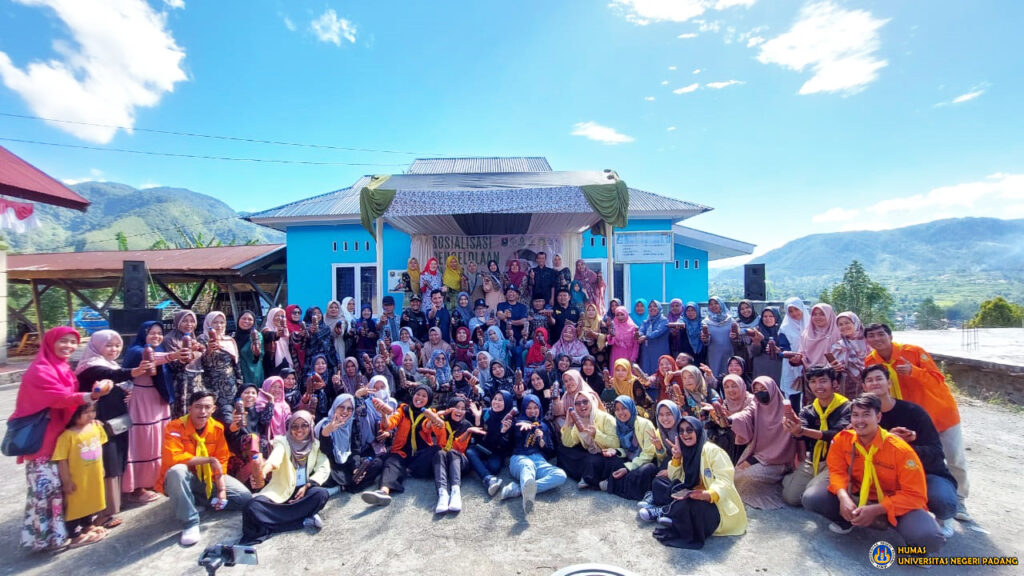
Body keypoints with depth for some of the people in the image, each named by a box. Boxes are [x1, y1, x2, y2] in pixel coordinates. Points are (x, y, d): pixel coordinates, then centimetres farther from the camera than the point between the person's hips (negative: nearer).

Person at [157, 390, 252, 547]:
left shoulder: (218, 428, -7)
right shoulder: (176, 427, -19)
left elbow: (221, 461, -2)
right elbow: (173, 458, -32)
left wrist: (222, 489, -13)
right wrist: (209, 460, -27)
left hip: (208, 478, 3)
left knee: (245, 497, -10)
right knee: (177, 470, -39)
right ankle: (190, 523, -23)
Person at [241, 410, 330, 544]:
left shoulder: (316, 445, 4)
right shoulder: (282, 441, -2)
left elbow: (324, 469, -4)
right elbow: (276, 455, -25)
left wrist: (307, 485, -19)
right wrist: (268, 465, -48)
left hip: (303, 490, 1)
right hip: (280, 491, -1)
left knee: (321, 494, -31)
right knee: (253, 505, -29)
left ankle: (270, 522, -21)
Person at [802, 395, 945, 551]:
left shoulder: (900, 449, -21)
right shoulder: (842, 439, -12)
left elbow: (914, 495, -19)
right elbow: (837, 471, -5)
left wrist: (875, 510, -28)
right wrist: (843, 497, -27)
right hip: (856, 498, 3)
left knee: (930, 537, -34)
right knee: (811, 497, -18)